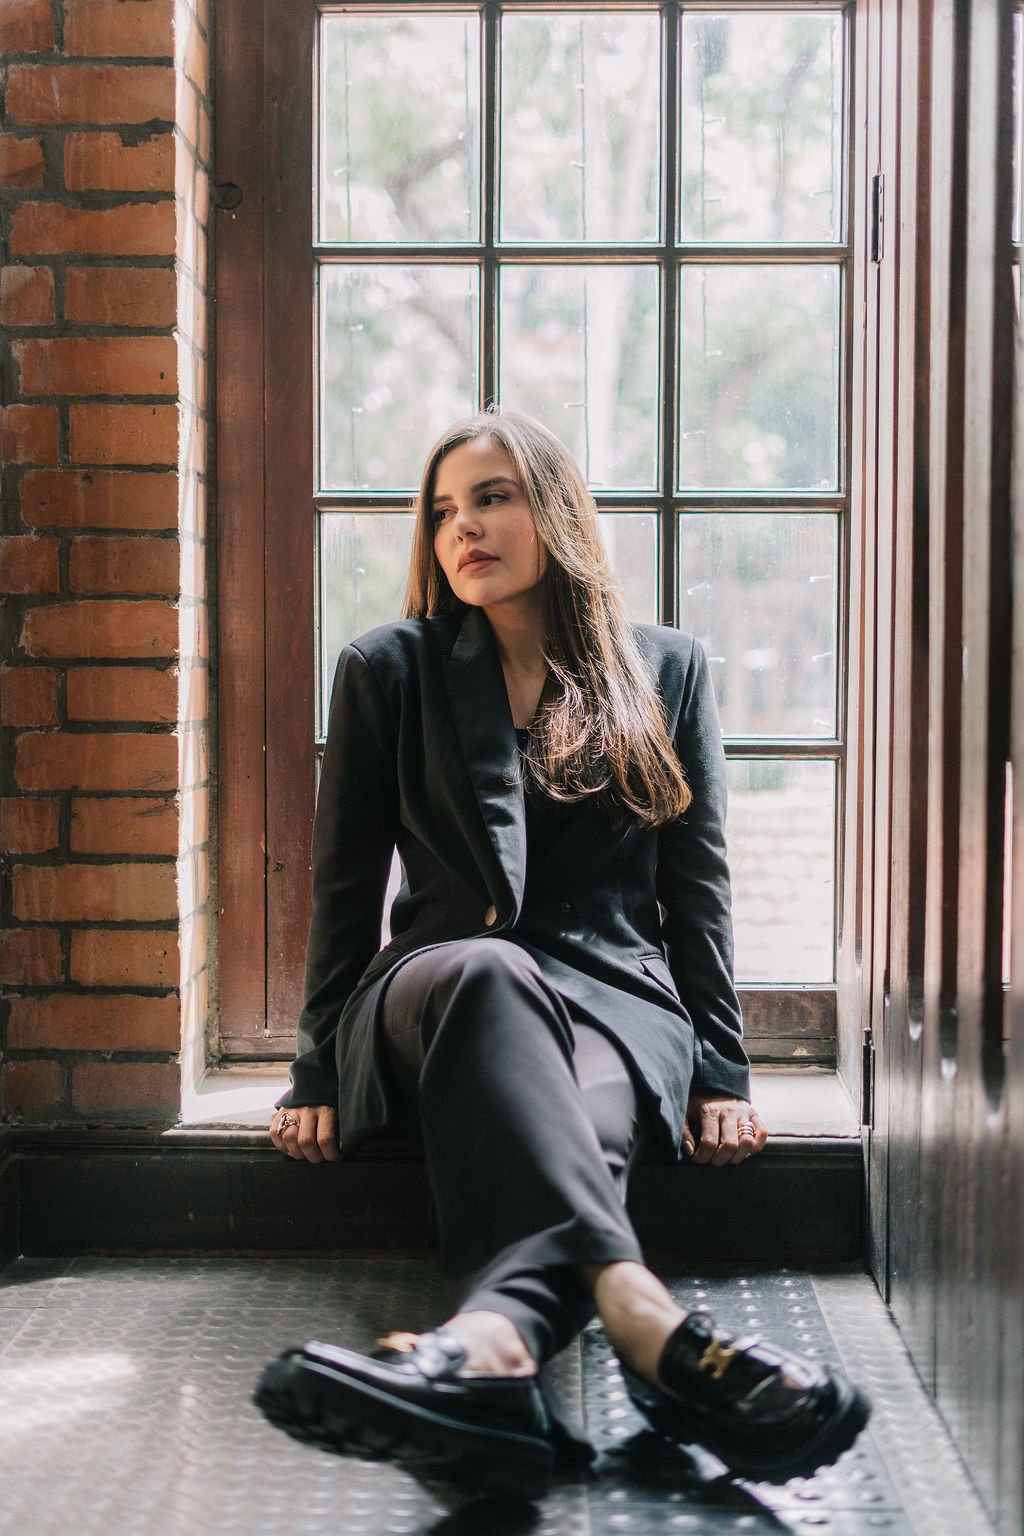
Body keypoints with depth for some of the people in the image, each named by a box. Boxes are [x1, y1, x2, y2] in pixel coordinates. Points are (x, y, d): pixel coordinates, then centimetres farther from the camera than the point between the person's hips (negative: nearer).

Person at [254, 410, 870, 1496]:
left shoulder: (666, 669, 15)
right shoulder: (390, 671, 12)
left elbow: (697, 882, 12)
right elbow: (346, 887, 11)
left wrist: (721, 1072, 3)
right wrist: (319, 1073, 4)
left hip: (617, 997, 1)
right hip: (437, 998, -1)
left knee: (573, 1127, -38)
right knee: (486, 970, -40)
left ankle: (490, 1340, -68)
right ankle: (643, 1319, -62)